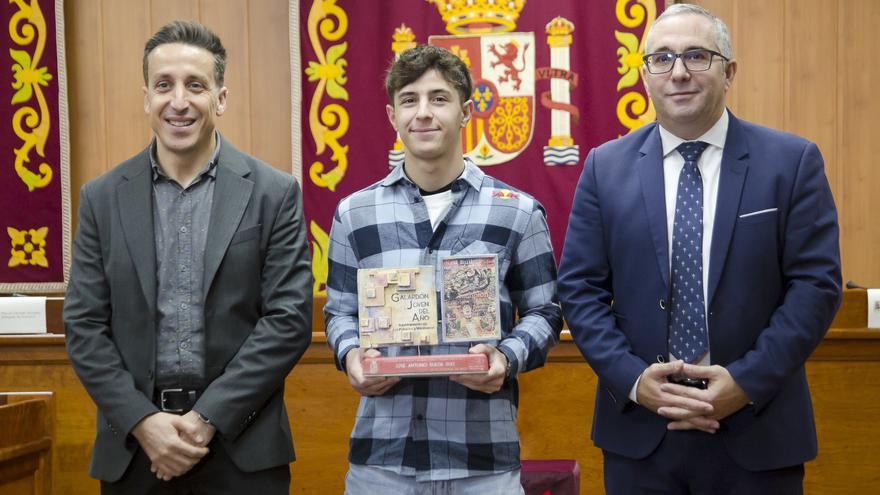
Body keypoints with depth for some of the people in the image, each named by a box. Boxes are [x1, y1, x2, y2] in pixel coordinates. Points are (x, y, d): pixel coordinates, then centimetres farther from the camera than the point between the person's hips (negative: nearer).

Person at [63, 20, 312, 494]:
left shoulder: (273, 193, -2)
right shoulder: (102, 198, 4)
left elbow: (290, 318, -6)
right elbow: (83, 326, 2)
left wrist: (208, 417, -12)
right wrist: (142, 420, -10)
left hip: (241, 444, -1)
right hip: (133, 446, 2)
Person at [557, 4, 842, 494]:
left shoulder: (793, 161, -1)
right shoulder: (607, 167, 4)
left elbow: (816, 284, -5)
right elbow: (580, 288, 2)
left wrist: (747, 381, -14)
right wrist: (633, 378, -11)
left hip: (757, 434, -1)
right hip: (638, 431, 1)